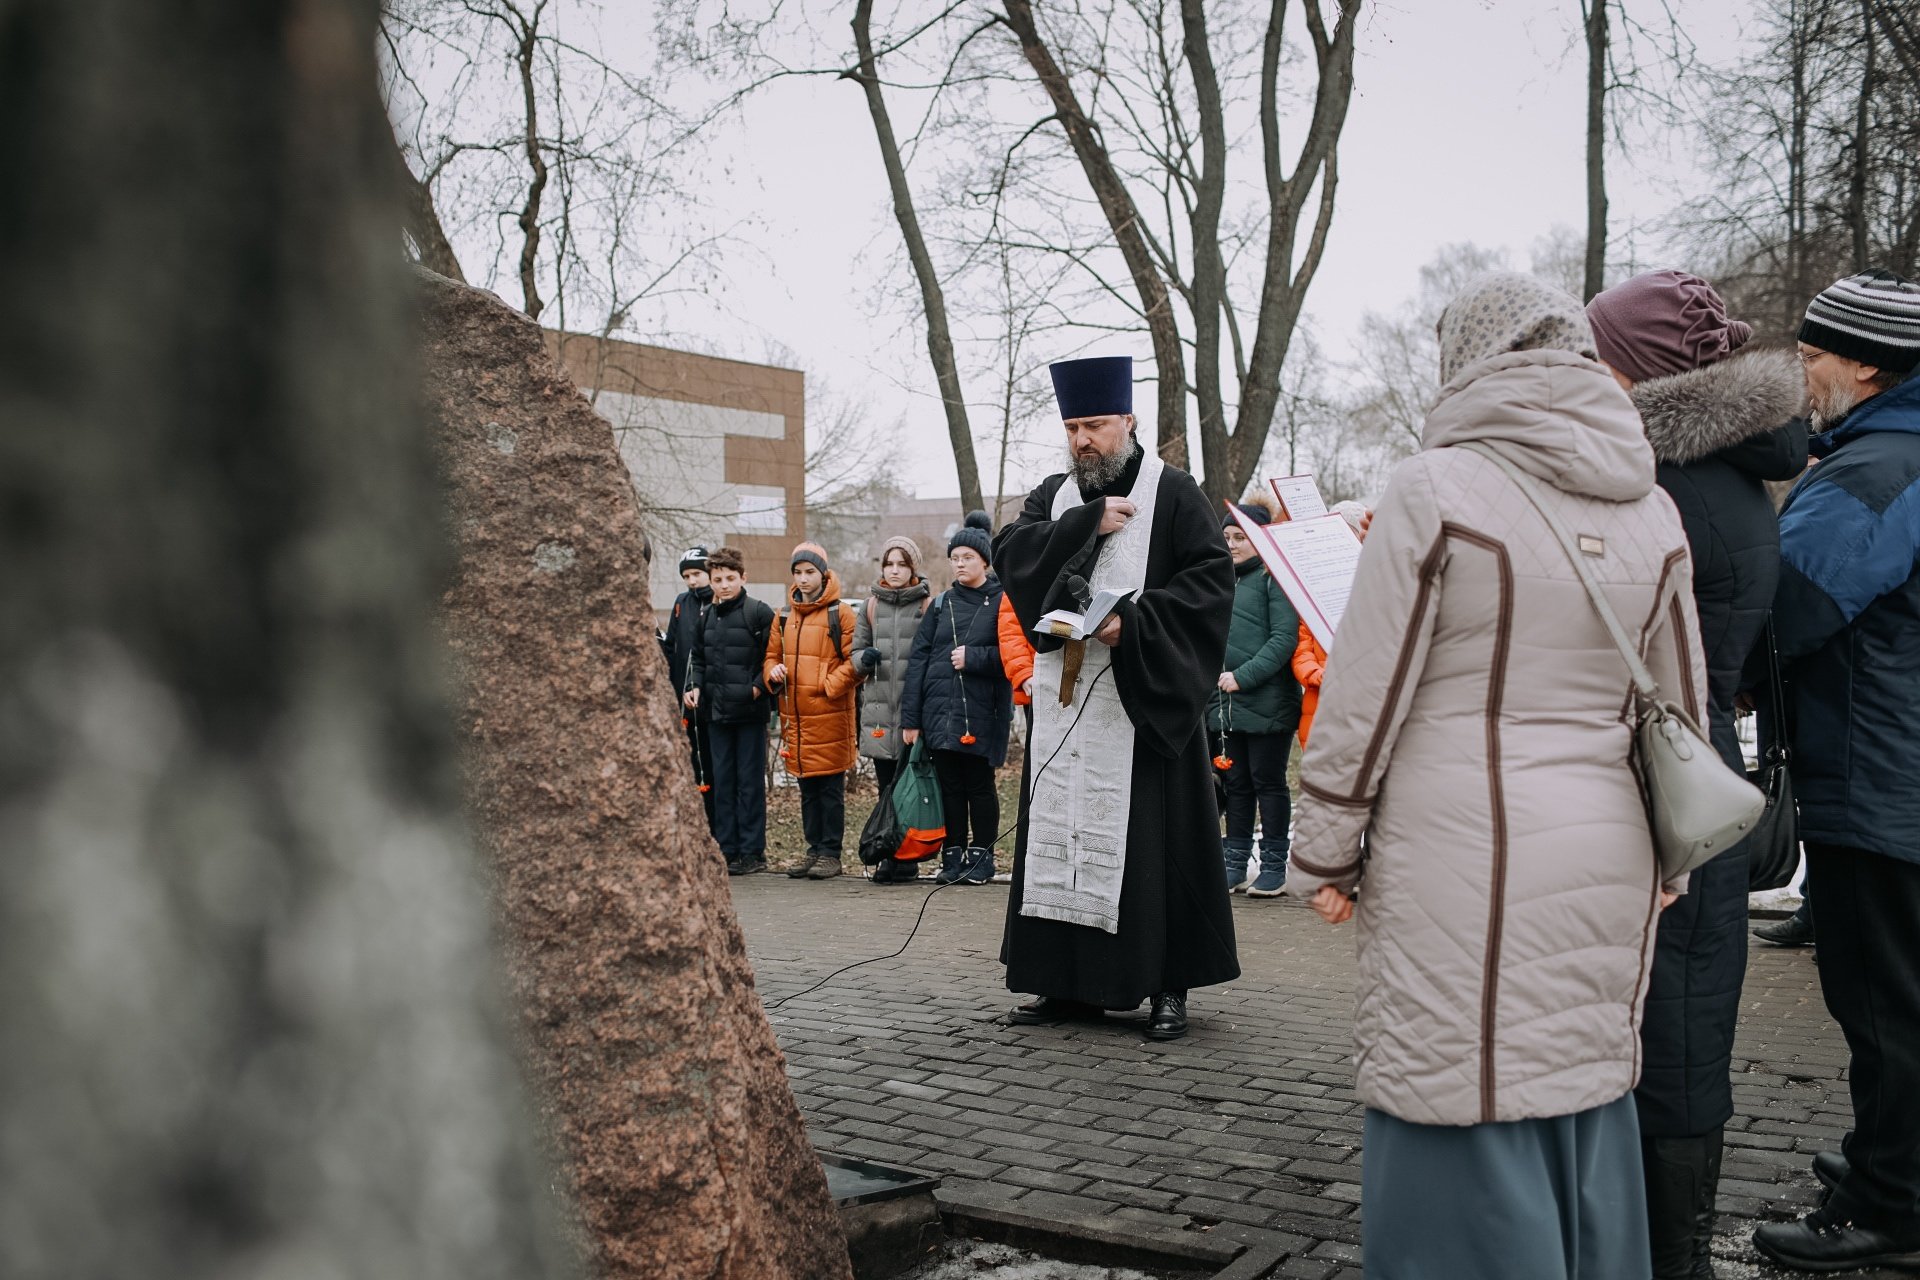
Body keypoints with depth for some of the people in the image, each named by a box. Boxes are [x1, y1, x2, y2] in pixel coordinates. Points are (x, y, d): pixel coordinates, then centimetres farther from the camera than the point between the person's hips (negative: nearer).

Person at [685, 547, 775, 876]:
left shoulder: (759, 612, -6)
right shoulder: (707, 616, 13)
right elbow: (698, 658, 22)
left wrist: (757, 687, -15)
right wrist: (696, 686, 7)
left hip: (750, 712, -6)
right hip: (716, 712, 6)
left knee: (750, 782, 0)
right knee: (722, 782, 9)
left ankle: (752, 851, 6)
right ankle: (727, 849, 15)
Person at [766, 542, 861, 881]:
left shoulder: (840, 613, -3)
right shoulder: (783, 615, 14)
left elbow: (854, 661, -6)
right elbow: (772, 655, 20)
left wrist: (829, 685, -16)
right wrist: (774, 673, -1)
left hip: (831, 714, -6)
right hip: (794, 714, 6)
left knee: (831, 788, 0)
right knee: (808, 789, 12)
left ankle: (831, 853, 7)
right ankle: (815, 849, 21)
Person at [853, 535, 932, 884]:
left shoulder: (928, 604, 3)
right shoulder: (871, 605, 15)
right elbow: (856, 650, 19)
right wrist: (865, 658, -2)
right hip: (879, 706, 4)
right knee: (886, 786, 8)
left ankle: (905, 859, 1)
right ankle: (889, 856, 14)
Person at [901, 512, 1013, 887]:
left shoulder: (1001, 601, -1)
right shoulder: (941, 604, 12)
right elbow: (918, 658, 7)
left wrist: (973, 657, -14)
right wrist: (910, 717, 1)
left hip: (982, 711, -4)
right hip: (940, 710, 4)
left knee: (979, 784, 3)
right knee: (949, 786, 7)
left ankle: (982, 856, 14)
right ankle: (953, 856, 15)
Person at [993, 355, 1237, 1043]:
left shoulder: (1173, 493, 1)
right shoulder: (1054, 495, 15)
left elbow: (1211, 576, -8)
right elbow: (1010, 551, -1)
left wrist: (1133, 619, -19)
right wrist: (1088, 522, -11)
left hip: (1143, 699, -5)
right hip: (1065, 699, 5)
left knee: (1152, 838, -2)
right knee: (1063, 832, 5)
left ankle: (1168, 985, 8)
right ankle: (1068, 982, 13)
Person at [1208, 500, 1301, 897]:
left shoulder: (1274, 577, -6)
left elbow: (1285, 638, -14)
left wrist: (1243, 676, -19)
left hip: (1268, 702, -6)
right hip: (1227, 703, 7)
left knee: (1268, 782, 2)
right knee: (1236, 784, 11)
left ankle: (1274, 866, 11)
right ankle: (1235, 864, 18)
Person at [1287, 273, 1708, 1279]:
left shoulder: (1436, 488, -9)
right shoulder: (1650, 509, 8)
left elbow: (1365, 698, -9)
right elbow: (1682, 706, 14)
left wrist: (1321, 856, 0)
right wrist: (1666, 864, 25)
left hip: (1465, 860, -6)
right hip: (1607, 858, 6)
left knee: (1466, 1120, 2)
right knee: (1586, 1102, 18)